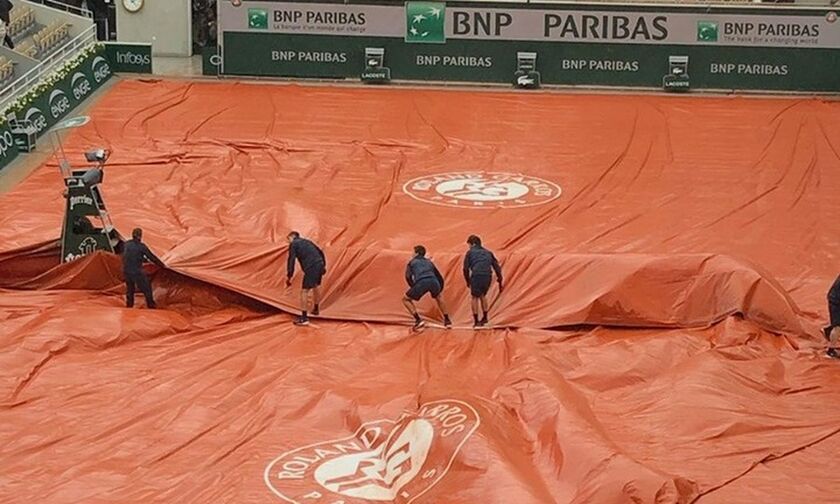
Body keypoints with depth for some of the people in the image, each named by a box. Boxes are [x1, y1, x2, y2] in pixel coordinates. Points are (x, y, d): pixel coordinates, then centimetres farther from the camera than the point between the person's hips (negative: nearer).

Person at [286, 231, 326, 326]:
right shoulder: (307, 241, 27)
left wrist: (289, 276, -6)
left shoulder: (293, 244, 4)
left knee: (304, 291, -7)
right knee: (316, 286, 29)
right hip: (320, 265, 8)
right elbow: (320, 252, 27)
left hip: (310, 268, -8)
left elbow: (291, 260, -6)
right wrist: (324, 265, 29)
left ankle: (304, 318, -11)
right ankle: (316, 309, 49)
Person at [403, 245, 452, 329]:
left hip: (421, 282, -4)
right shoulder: (429, 262, 35)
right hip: (434, 281, 4)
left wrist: (413, 287, 19)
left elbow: (408, 276, 10)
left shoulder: (412, 262, 26)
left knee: (406, 299, 17)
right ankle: (447, 321, 34)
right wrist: (440, 289, 46)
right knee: (438, 297, 36)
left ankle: (418, 320, 3)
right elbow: (440, 277, 35)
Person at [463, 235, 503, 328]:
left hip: (477, 276, -4)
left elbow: (466, 268, 10)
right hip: (488, 276, 4)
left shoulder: (470, 252, 14)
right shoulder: (488, 252, 25)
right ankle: (485, 318, 28)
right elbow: (497, 267, 20)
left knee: (475, 297, 10)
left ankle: (476, 321, 7)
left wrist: (468, 281, 21)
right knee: (482, 295, 26)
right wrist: (500, 280, 24)